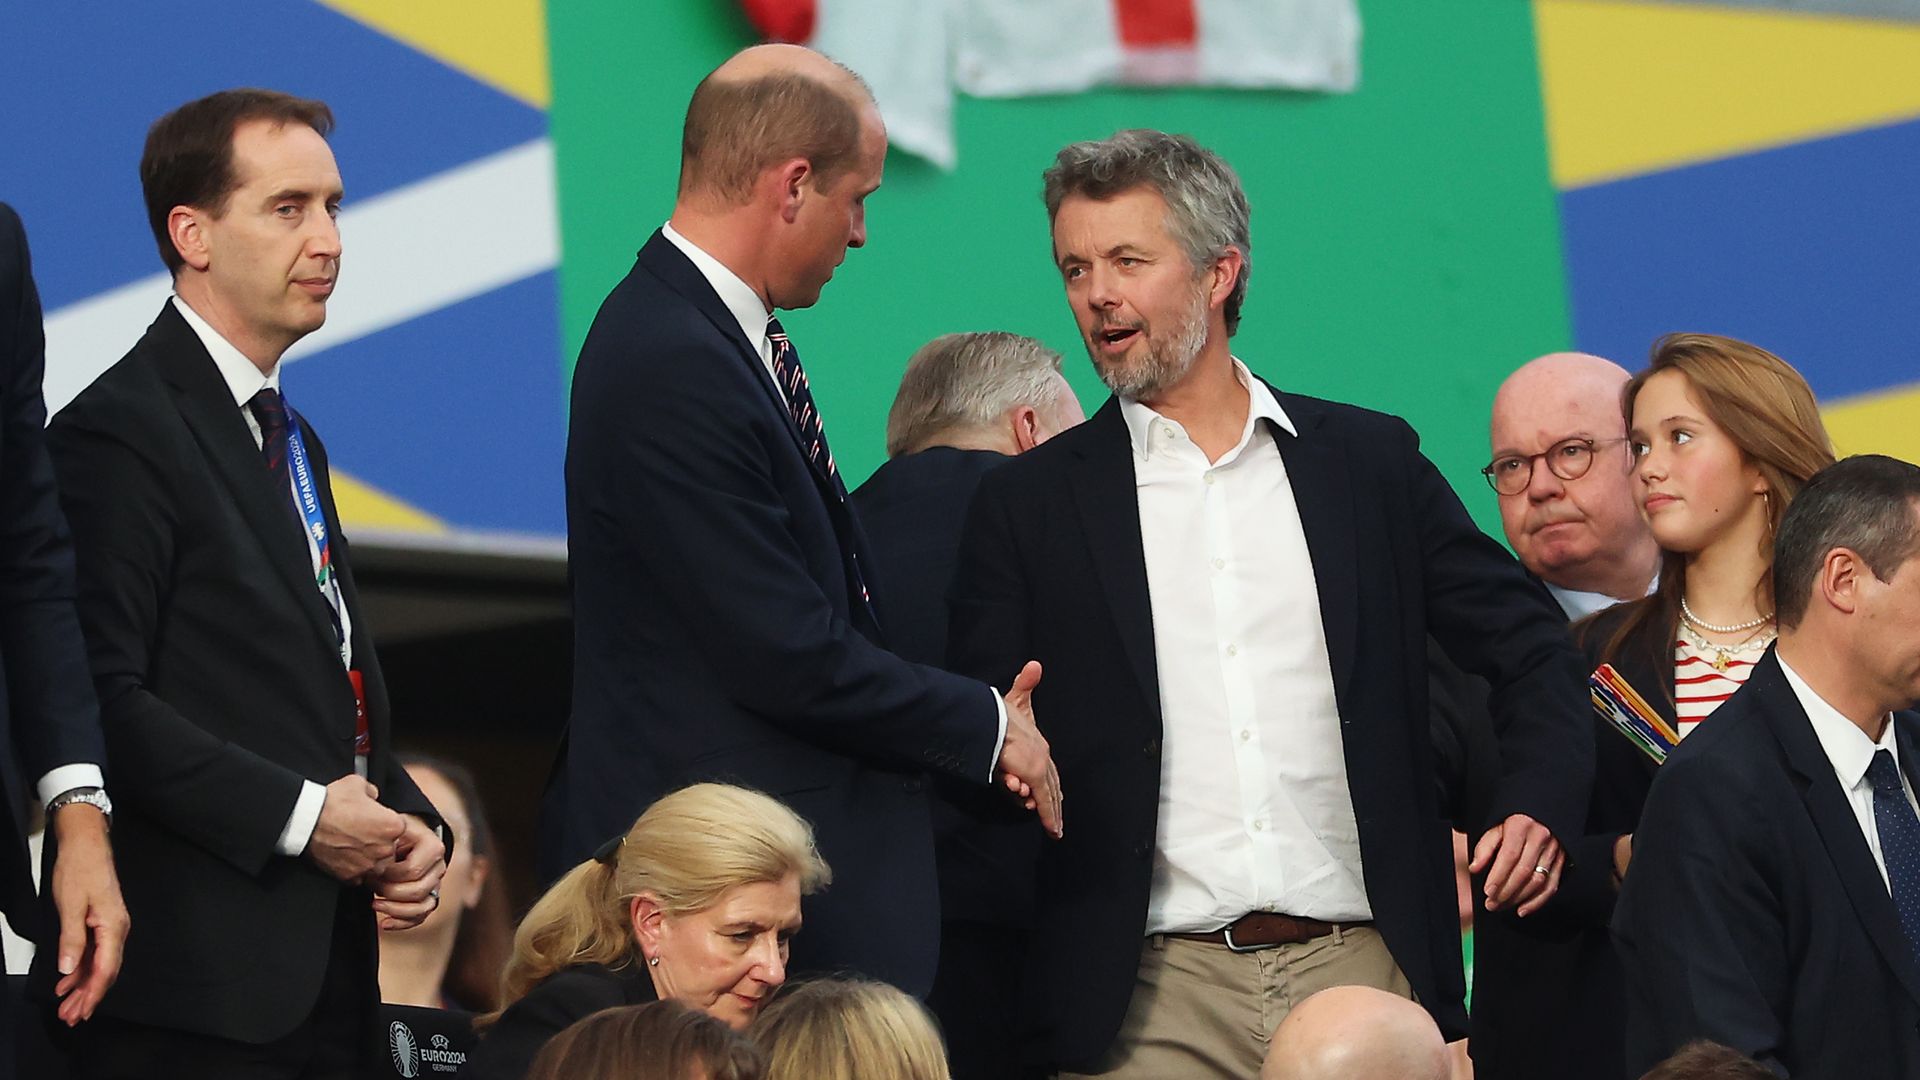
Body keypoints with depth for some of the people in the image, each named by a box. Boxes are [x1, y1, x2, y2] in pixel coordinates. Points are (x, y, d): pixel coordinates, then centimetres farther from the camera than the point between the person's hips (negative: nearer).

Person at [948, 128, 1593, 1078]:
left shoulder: (1371, 463, 11)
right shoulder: (1028, 503, 9)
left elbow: (1528, 646, 16)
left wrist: (1539, 804, 0)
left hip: (1363, 973, 1)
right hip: (1151, 1000, -1)